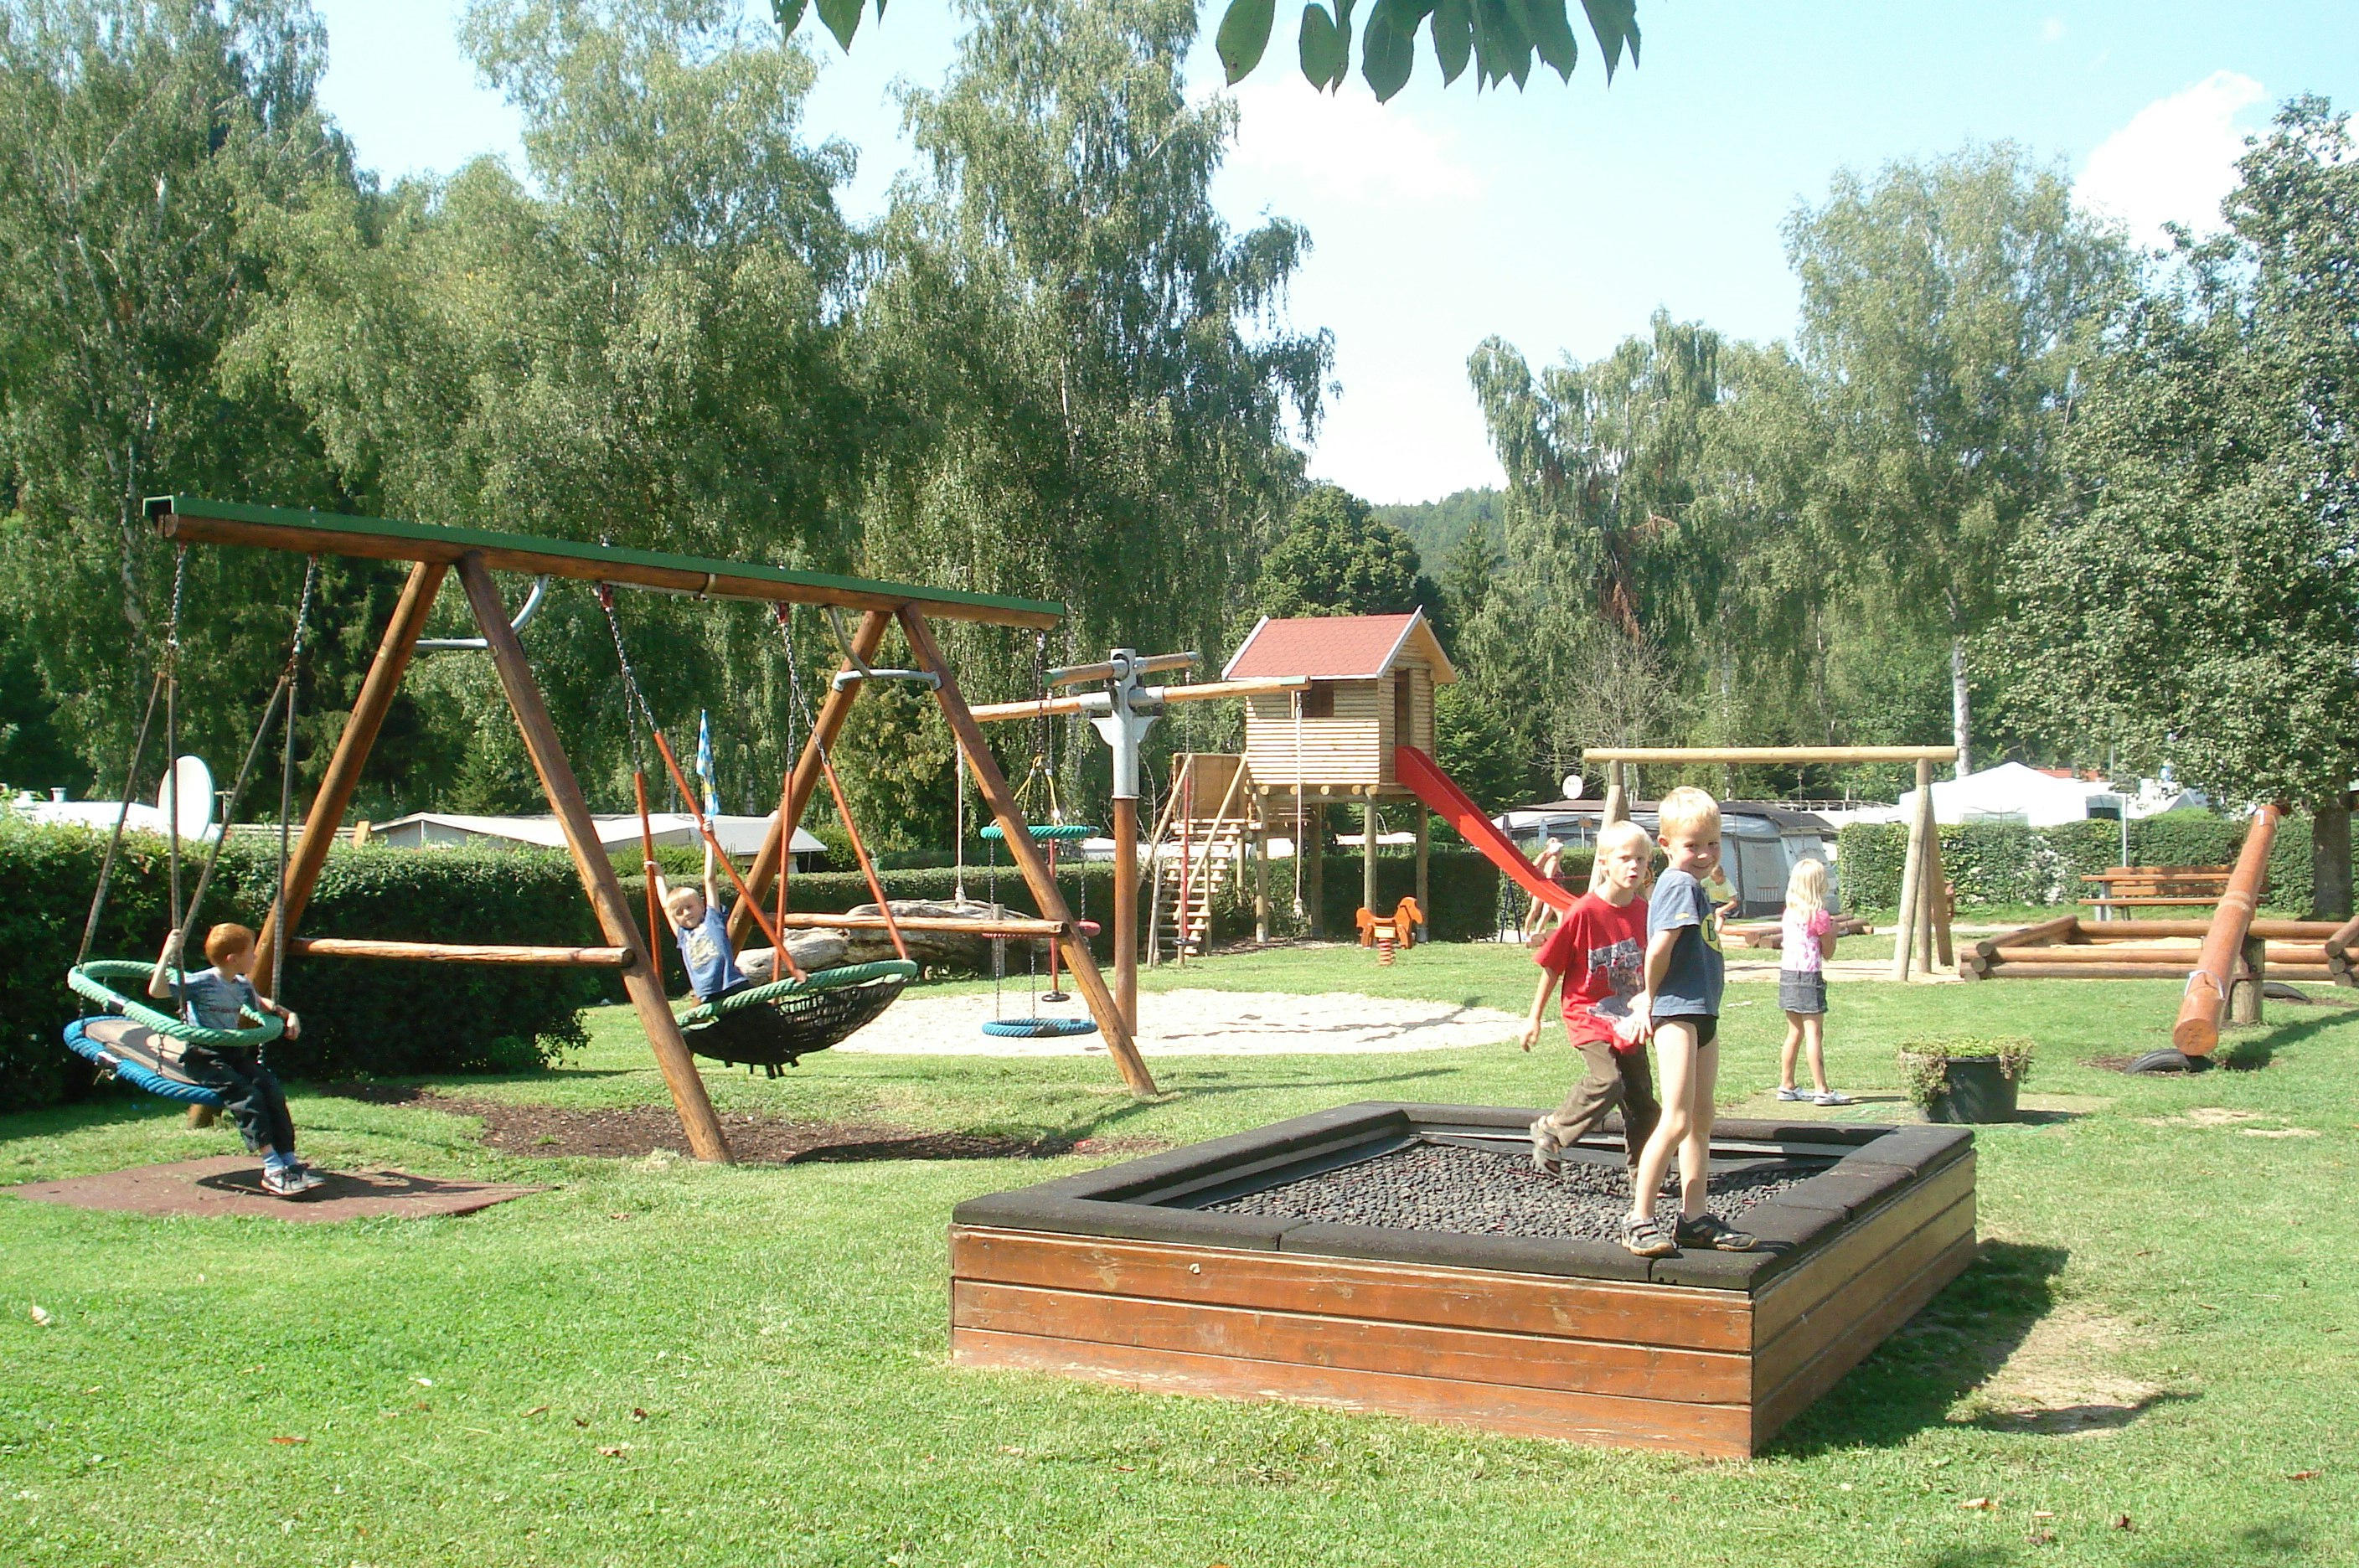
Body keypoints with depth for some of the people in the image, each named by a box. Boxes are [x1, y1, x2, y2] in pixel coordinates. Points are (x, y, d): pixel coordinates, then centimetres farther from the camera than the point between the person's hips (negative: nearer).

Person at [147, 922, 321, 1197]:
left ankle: (289, 1162, -15)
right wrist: (167, 954, -31)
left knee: (272, 1089, -16)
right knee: (247, 1096, -26)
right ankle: (272, 1170, -25)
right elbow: (156, 990, -25)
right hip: (203, 1058, -7)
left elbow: (260, 1004, 34)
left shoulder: (243, 986, 11)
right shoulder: (199, 983, -12)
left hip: (235, 1054, 7)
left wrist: (287, 1015, 20)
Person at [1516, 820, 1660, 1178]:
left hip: (1627, 1020, 6)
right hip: (1588, 1015, -6)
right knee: (1607, 1081, -22)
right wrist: (1535, 1018, -3)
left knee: (1642, 1096, 6)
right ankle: (1550, 1131, -1)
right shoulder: (1584, 913, -16)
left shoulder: (1643, 911, -1)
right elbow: (1552, 968, -8)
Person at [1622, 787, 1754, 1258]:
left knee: (1701, 1121, 14)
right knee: (1677, 1121, -12)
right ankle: (1639, 1220, -7)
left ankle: (1695, 1218, 20)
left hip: (1703, 1014, 10)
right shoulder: (1680, 884, -14)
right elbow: (1660, 947, -24)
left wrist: (1648, 997, 3)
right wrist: (1652, 994, -9)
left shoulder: (1695, 886, 16)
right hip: (1678, 1013, -10)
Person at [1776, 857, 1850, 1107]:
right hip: (1808, 976, -7)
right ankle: (1822, 1091, -6)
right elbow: (1828, 951, -5)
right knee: (1814, 1034, -6)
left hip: (1787, 974, 7)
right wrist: (1833, 928, 10)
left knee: (1795, 1033, 14)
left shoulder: (1789, 912, 8)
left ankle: (1786, 1086, 17)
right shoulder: (1819, 915, -12)